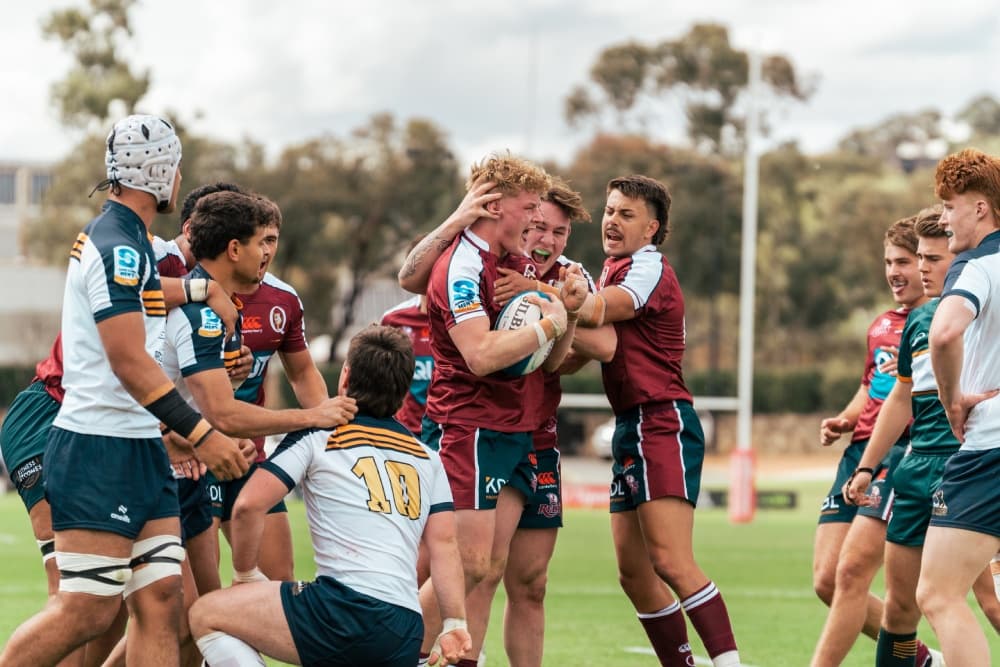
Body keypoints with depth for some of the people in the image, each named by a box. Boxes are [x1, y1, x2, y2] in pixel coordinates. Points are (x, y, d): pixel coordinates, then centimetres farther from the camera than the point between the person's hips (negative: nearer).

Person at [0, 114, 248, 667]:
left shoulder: (128, 241, 16)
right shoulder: (120, 248, -15)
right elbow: (129, 361, -22)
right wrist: (199, 434, -23)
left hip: (139, 451, 10)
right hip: (99, 453, -10)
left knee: (162, 601, 2)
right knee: (87, 612, -10)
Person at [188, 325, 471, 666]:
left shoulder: (317, 437, 5)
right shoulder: (428, 459, 19)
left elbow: (249, 504, -1)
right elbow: (445, 543, 13)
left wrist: (247, 573, 14)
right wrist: (455, 624, 11)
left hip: (348, 609, -6)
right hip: (408, 634, 6)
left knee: (206, 615, 6)